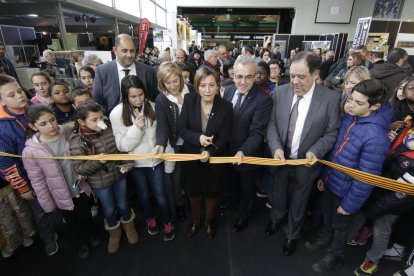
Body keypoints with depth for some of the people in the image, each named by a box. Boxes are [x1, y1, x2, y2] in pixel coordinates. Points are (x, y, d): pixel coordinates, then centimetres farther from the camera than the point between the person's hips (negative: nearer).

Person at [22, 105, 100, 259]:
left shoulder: (69, 135, -15)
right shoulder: (31, 151, -21)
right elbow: (37, 181, -11)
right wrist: (47, 204, -4)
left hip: (81, 188, 2)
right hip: (61, 196, -1)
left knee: (86, 216, 25)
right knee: (72, 223, 24)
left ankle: (92, 235, 57)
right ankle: (81, 244, 53)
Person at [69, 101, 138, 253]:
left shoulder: (109, 130, -10)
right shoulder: (77, 141, -20)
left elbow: (120, 149, 6)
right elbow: (78, 168, -17)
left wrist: (125, 163, -7)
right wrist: (97, 161, -31)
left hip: (119, 176, 3)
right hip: (100, 183, -2)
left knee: (123, 204, 21)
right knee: (109, 209, 19)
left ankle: (129, 226, 49)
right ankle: (114, 233, 48)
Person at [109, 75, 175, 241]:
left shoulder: (153, 107, -12)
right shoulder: (117, 114, -15)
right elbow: (122, 146, -14)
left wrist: (169, 160, -2)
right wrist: (136, 128, -29)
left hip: (156, 161, 0)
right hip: (136, 164, 0)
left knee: (161, 196, 10)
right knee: (144, 196, 22)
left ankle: (168, 223, 37)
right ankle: (150, 219, 50)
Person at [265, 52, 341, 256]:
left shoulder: (331, 98, -17)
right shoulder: (280, 92, -10)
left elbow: (332, 133, -9)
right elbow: (272, 123, -5)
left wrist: (315, 151, -24)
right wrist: (276, 148, -20)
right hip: (281, 158, 2)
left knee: (298, 202, 20)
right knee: (278, 193, 26)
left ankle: (292, 235, 47)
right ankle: (276, 218, 58)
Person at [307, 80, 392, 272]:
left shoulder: (376, 136, -31)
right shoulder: (348, 118, -8)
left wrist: (349, 205, -14)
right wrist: (323, 176, 10)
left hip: (346, 192, -6)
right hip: (331, 183, 6)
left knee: (340, 226, 21)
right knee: (327, 215, 29)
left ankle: (336, 256, 49)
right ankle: (326, 237, 60)